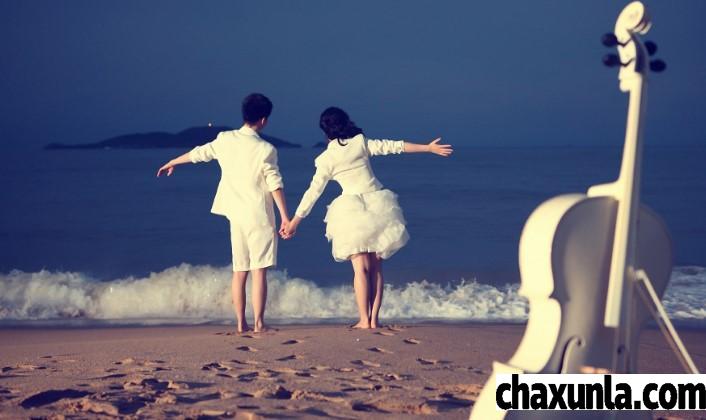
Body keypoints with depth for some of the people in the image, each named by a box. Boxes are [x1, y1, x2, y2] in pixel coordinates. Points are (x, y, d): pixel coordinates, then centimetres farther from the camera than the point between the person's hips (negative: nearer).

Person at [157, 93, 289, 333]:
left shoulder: (225, 140, 2)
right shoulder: (265, 150, -11)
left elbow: (199, 153, 17)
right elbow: (275, 185, -12)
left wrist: (171, 163, 33)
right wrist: (285, 217, -7)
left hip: (236, 215, 5)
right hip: (260, 216, -5)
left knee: (239, 271, 9)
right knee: (259, 270, -3)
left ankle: (241, 323, 11)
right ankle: (259, 323, -4)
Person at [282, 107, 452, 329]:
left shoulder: (326, 159, -1)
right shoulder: (361, 142, 1)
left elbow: (313, 192, 1)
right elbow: (395, 146, 2)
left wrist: (295, 221, 8)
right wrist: (428, 148, 10)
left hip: (352, 209, -2)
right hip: (377, 206, 2)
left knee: (361, 268, 2)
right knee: (376, 267, 8)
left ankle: (364, 320, -4)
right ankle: (374, 318, 5)